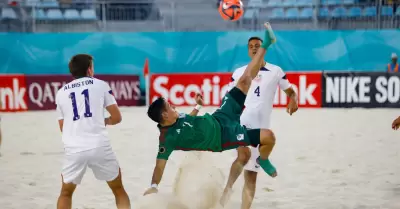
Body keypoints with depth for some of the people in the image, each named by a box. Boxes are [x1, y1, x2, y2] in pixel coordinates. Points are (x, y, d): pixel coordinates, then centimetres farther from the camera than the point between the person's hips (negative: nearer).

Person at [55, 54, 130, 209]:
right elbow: (117, 118, 9)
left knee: (66, 193, 22)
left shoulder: (61, 92, 17)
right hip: (99, 146, -2)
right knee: (118, 190, 15)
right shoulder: (101, 85, 10)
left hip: (73, 149, 2)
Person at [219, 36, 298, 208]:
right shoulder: (239, 72, 10)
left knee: (251, 175, 5)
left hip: (260, 128, 1)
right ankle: (228, 188, -17)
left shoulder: (276, 71, 7)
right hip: (239, 122, -1)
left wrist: (293, 100, -12)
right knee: (244, 154, -32)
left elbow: (290, 91, 11)